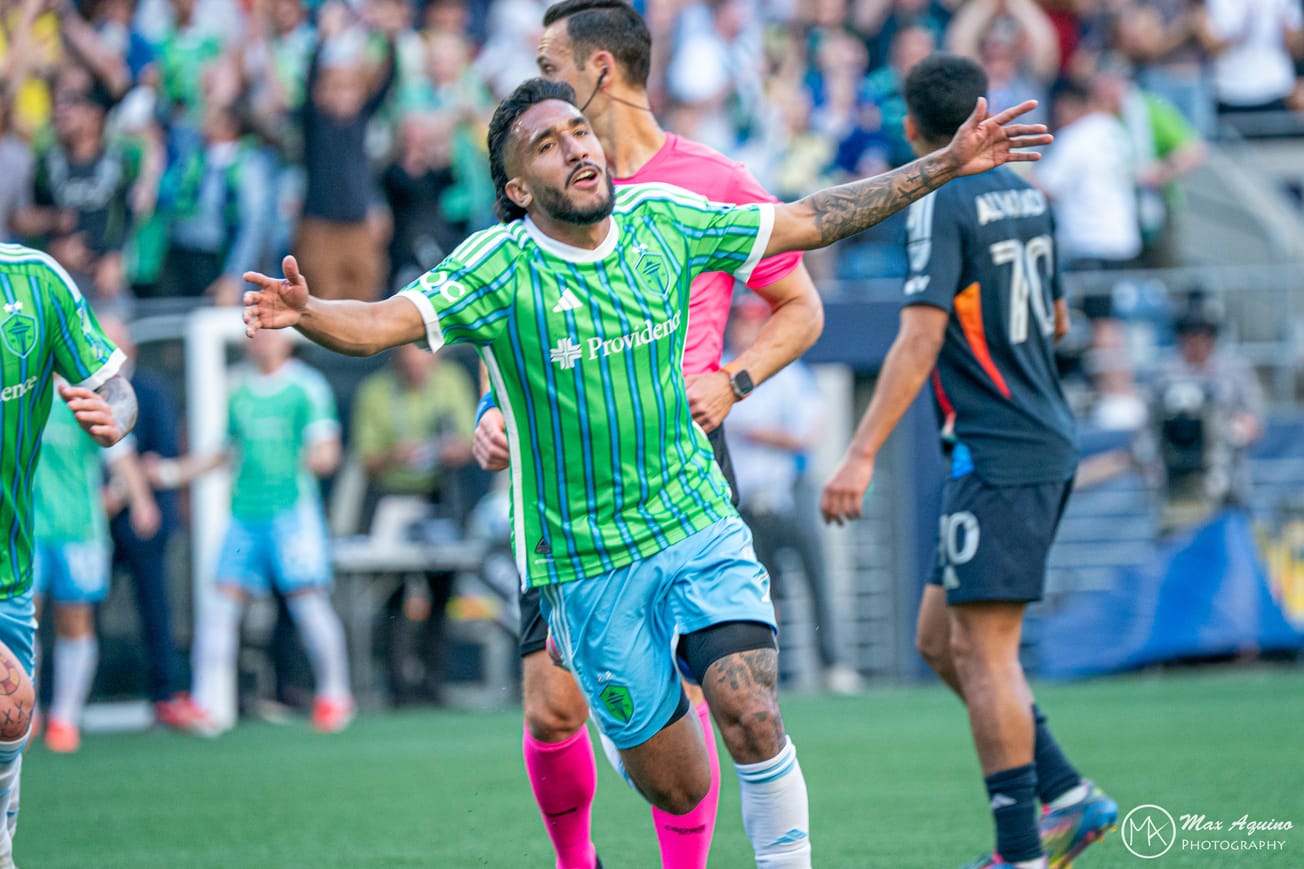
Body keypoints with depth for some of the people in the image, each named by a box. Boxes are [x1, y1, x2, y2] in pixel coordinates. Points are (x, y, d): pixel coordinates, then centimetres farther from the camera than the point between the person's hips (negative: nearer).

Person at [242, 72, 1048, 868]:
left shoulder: (661, 220, -2)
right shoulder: (499, 267, -14)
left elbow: (810, 220, 7)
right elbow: (381, 322, -27)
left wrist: (946, 165, 6)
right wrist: (306, 312, -49)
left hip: (699, 524, 2)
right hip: (586, 558, -2)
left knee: (752, 716, -21)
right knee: (676, 788, 5)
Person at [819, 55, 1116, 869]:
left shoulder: (941, 204, -11)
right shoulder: (1026, 196, 13)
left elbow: (919, 341, -20)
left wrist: (863, 455, -23)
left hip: (1000, 456, -9)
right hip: (1047, 443, 9)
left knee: (983, 649, -9)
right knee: (941, 638, 13)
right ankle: (1068, 797, 11)